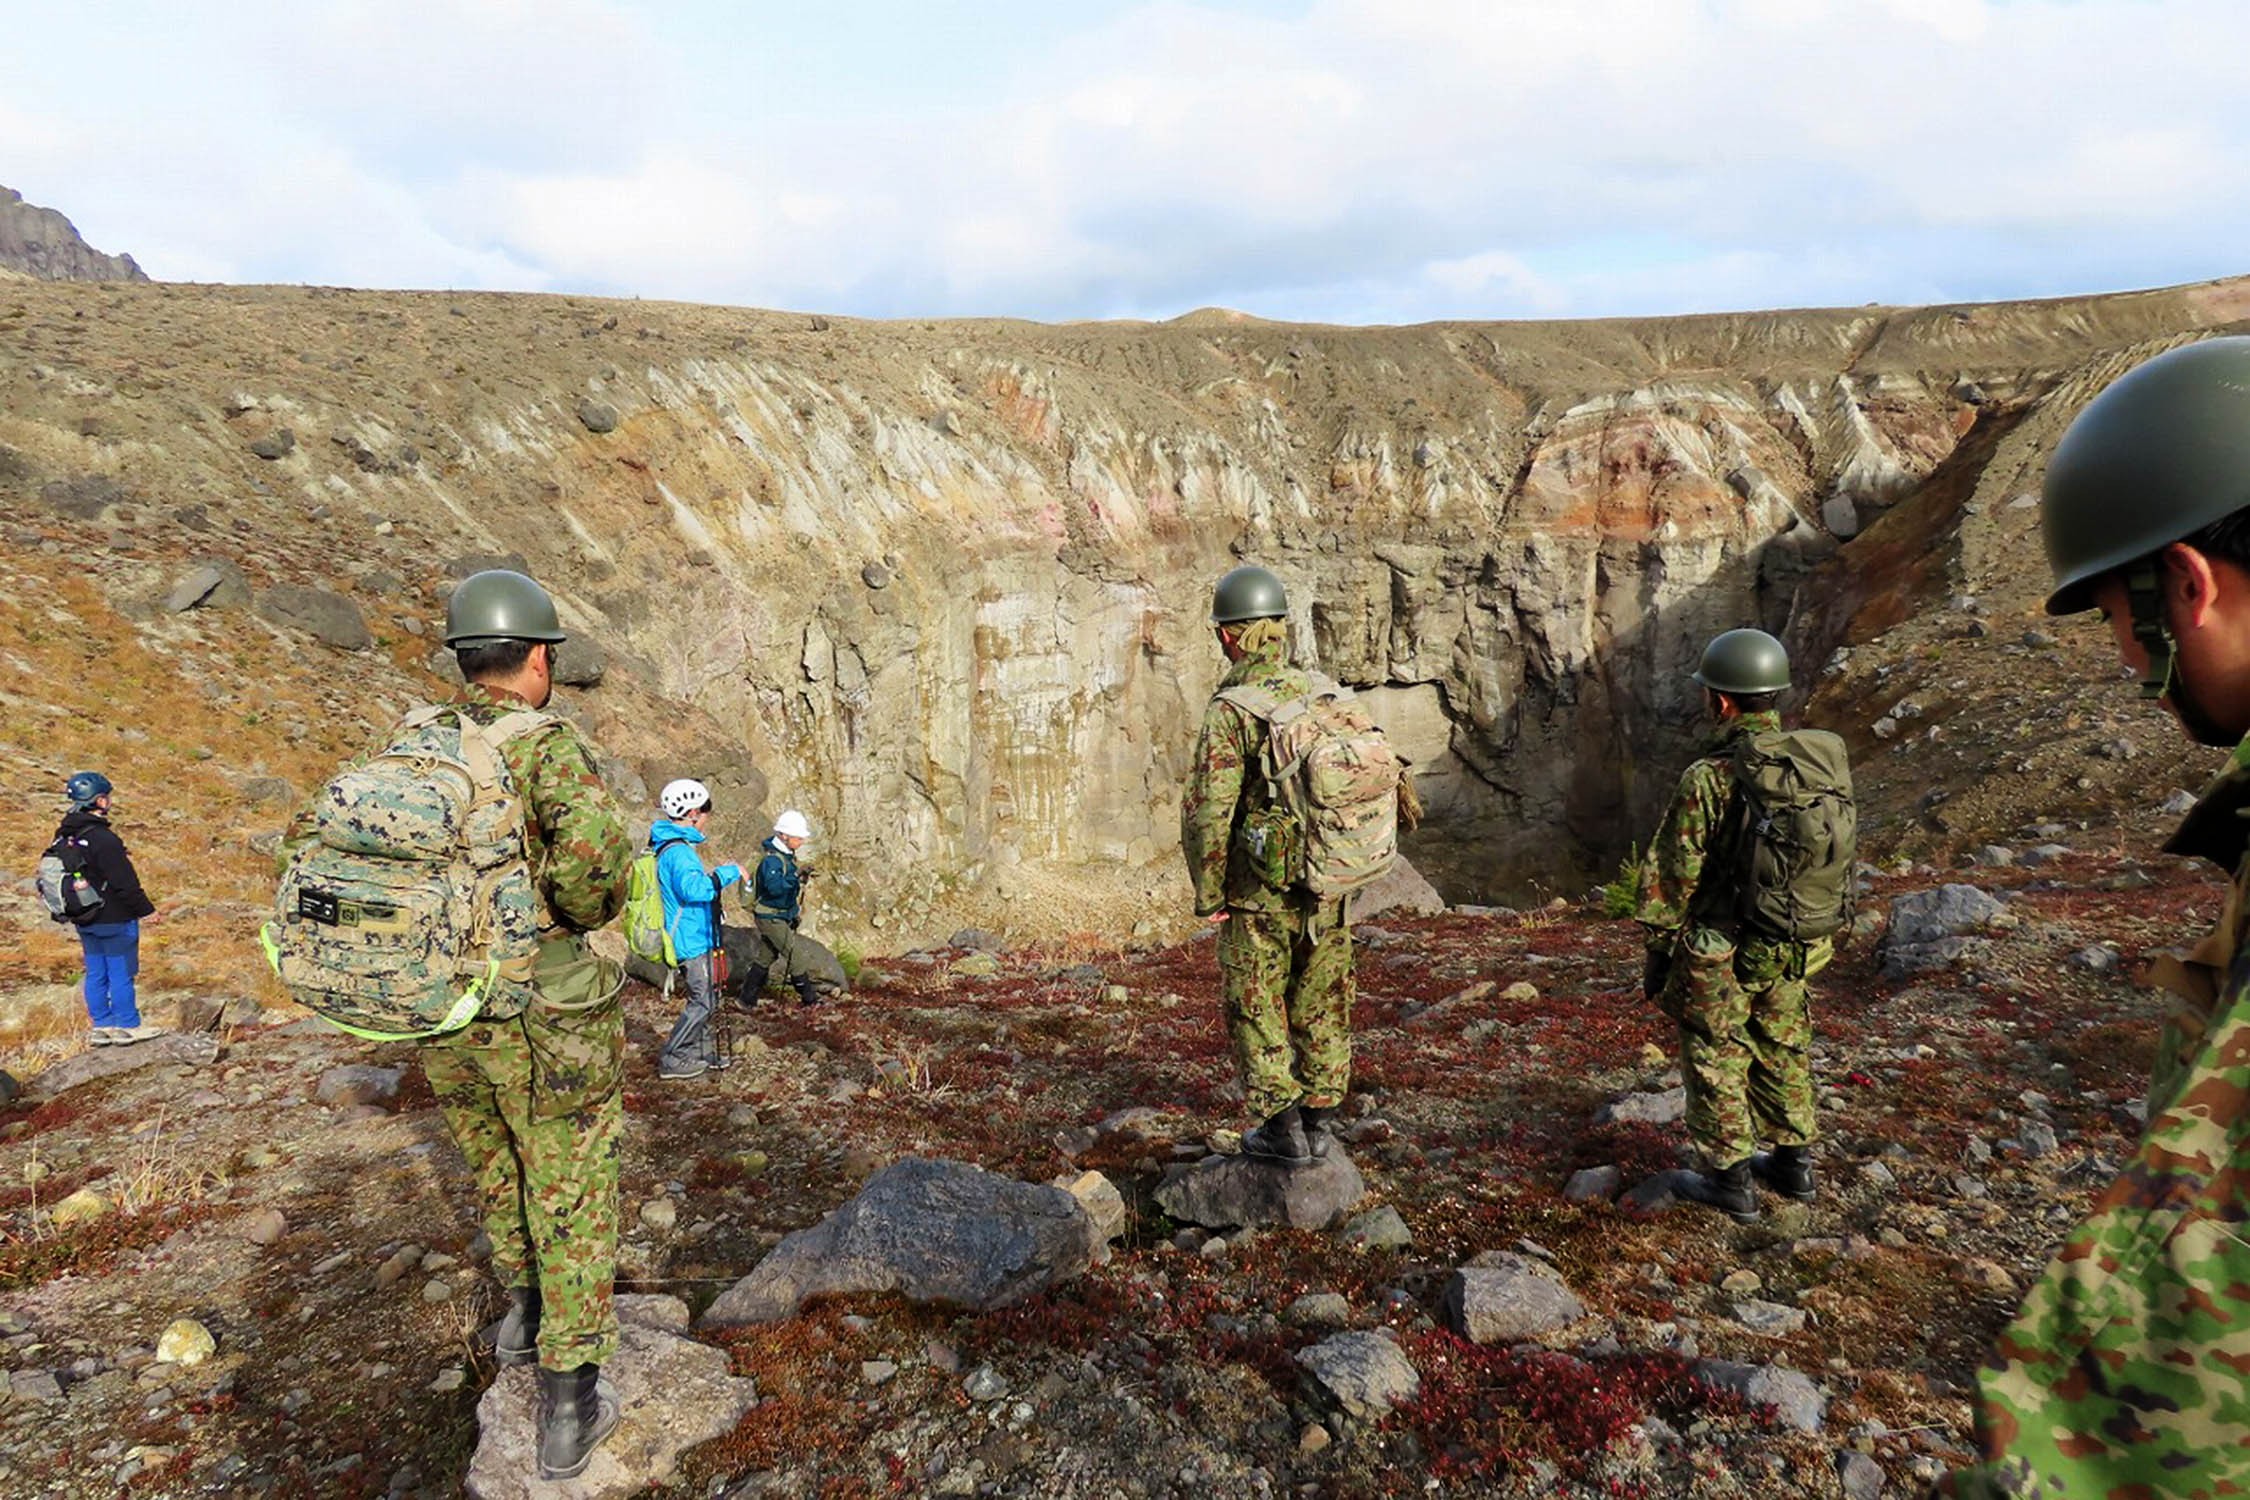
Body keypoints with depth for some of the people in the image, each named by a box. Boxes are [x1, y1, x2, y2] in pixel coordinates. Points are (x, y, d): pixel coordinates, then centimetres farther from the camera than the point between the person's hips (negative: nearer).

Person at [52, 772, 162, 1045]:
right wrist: (146, 910, -9)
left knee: (96, 973, 15)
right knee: (121, 973, 1)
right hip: (114, 919, -9)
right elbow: (125, 883, -21)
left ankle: (102, 1026, 22)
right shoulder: (103, 838, -23)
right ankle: (128, 1026, 9)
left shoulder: (64, 836, 5)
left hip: (85, 919, 9)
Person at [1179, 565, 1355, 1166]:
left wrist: (1208, 894, -8)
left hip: (1260, 890, -6)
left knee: (1256, 1005, 8)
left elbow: (1209, 810, -19)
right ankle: (1320, 1119, 24)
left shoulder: (1229, 712, -16)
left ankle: (1281, 1126, 12)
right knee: (1323, 1002, 15)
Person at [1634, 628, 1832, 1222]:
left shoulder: (1708, 778, -23)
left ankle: (1731, 1179, 19)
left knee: (1717, 1062, 9)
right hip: (1793, 953, 6)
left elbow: (1672, 876, -17)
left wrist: (1657, 953, -6)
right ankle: (1793, 1163, 35)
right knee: (1783, 1051, 22)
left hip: (1719, 956, -6)